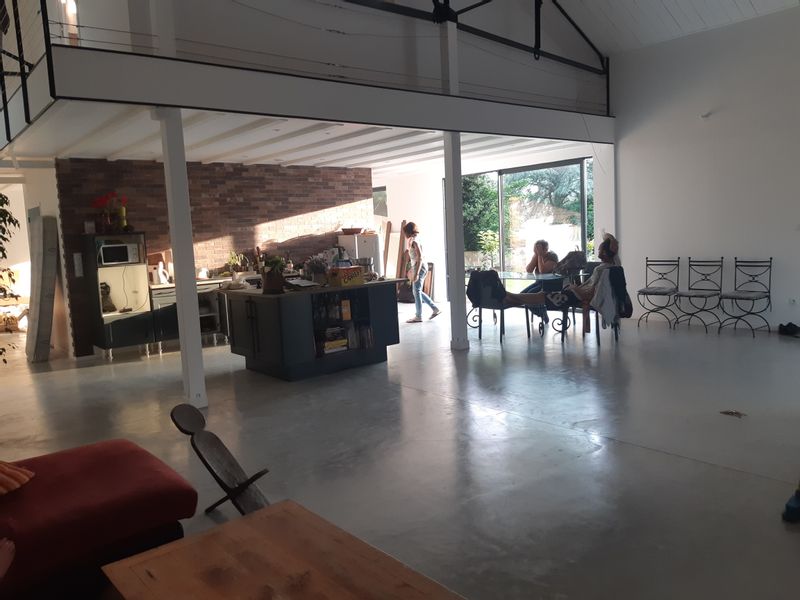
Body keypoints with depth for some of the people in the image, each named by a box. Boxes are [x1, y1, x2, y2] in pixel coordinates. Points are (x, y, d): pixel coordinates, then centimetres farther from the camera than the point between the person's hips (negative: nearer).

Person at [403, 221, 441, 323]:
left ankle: (418, 316, 4)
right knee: (417, 291, 14)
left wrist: (416, 273, -24)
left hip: (419, 268, -10)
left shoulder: (414, 241, -15)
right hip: (417, 267, 10)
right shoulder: (414, 240, 14)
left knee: (417, 291, -3)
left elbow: (420, 258, -21)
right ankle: (435, 309, 17)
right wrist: (411, 270, 26)